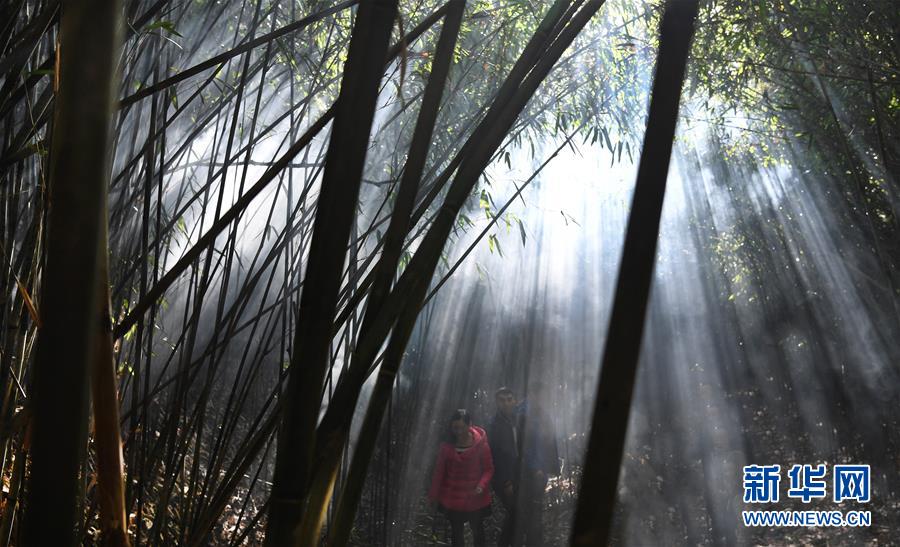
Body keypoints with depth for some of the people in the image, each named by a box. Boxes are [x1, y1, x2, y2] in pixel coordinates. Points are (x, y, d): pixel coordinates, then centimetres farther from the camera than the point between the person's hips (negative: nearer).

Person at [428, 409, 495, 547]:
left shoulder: (481, 443, -14)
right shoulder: (447, 445, -8)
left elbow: (489, 469, -9)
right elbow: (439, 471, -3)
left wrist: (482, 485, -26)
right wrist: (433, 494, 0)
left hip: (475, 498, -1)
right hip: (453, 498, 1)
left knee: (477, 529, 17)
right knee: (456, 531, 15)